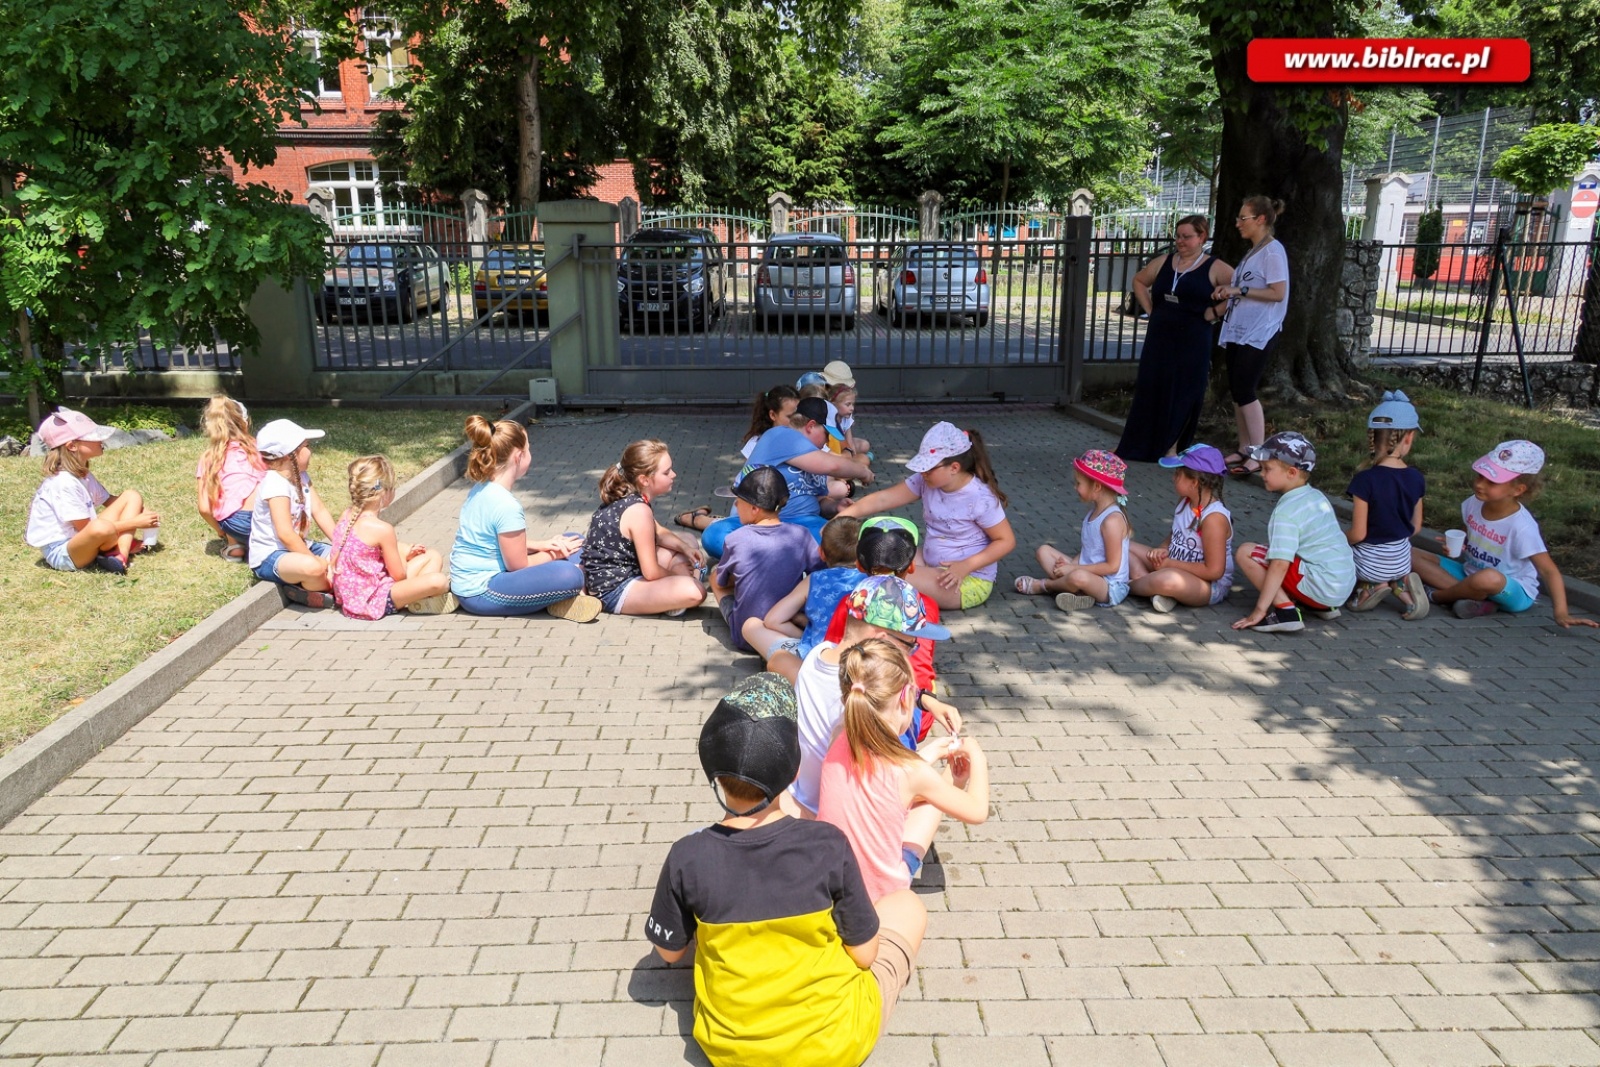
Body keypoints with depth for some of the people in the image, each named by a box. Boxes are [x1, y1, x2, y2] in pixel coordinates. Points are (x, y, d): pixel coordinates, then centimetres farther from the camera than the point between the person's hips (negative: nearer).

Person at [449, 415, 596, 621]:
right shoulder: (506, 505, -23)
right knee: (570, 576, -31)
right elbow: (518, 565, -16)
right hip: (480, 592, -10)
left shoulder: (481, 489, 5)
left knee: (573, 542, 9)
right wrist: (554, 554, -1)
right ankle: (561, 597, -2)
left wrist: (539, 545, 4)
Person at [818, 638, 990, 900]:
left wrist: (930, 753, 15)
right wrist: (977, 758, 7)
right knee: (942, 786, 11)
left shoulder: (839, 745, -15)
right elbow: (977, 812, -8)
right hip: (879, 891, -4)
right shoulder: (912, 771, -26)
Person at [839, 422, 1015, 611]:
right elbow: (882, 499, -10)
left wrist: (966, 566, -24)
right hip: (932, 566, 7)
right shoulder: (926, 481, -6)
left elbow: (1006, 541, -14)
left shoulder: (980, 498, -22)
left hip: (970, 580, -7)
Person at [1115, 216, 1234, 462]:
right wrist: (1150, 309, 11)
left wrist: (1216, 312, -10)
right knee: (1149, 389, 6)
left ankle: (1171, 448, 11)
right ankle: (1133, 445, 14)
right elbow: (1139, 281, 23)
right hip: (1159, 338, 4)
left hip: (1193, 342, -4)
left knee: (1183, 395, 1)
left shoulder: (1214, 268, -3)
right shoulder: (1164, 262, 9)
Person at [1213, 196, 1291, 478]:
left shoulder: (1272, 251, -10)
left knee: (1245, 391, -12)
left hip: (1258, 334, -9)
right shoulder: (1252, 251, 16)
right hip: (1238, 330, 9)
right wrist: (1228, 291, 8)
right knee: (1237, 391, 9)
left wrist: (1240, 290, -19)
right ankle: (1244, 450, 17)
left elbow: (1277, 293, -17)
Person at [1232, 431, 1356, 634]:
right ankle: (1323, 606, 16)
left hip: (1320, 586, -9)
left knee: (1245, 552, -9)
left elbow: (1280, 564, -22)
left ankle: (1285, 609, -15)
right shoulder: (1317, 496, 12)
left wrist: (1260, 610, -22)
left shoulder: (1287, 510, -15)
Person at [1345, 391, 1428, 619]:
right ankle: (1400, 586, 4)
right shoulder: (1416, 479, -7)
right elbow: (1415, 528, 3)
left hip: (1369, 562, -5)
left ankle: (1369, 588, -2)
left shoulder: (1366, 479, -24)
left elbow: (1358, 534, -21)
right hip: (1401, 560, 5)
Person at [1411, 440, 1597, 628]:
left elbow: (1548, 571, -23)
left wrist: (1561, 614, -32)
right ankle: (1475, 597, -19)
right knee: (1413, 555, -10)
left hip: (1514, 592, -6)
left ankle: (1437, 595, -12)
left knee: (1488, 578, -43)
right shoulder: (1474, 503, -7)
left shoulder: (1521, 527, -25)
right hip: (1470, 575, 7)